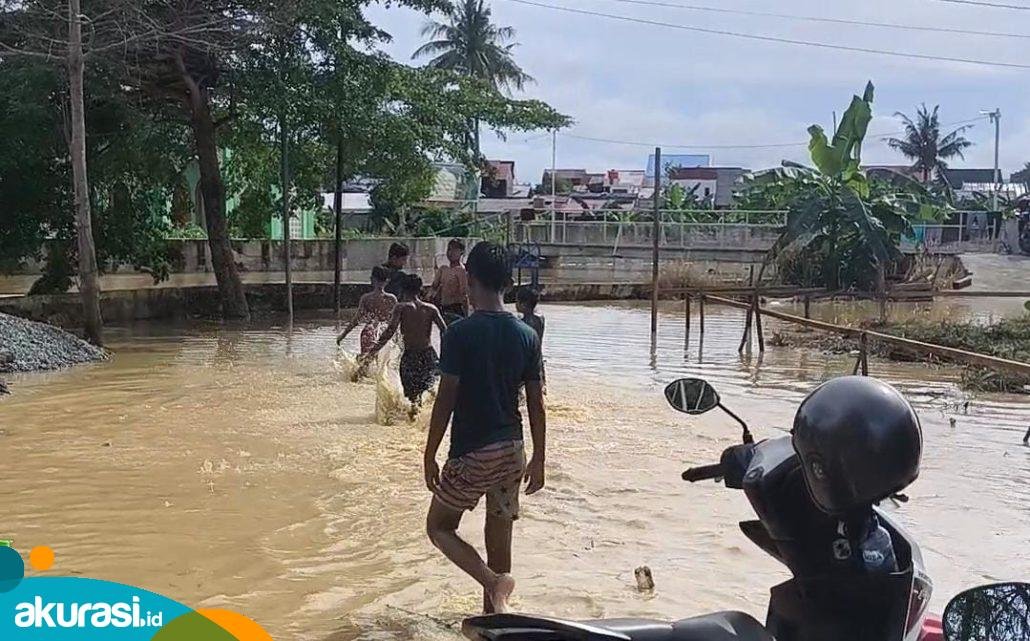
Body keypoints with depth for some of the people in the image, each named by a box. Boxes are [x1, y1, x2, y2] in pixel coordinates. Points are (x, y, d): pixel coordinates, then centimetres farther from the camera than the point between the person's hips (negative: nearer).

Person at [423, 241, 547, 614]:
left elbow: (446, 400, -14)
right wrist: (539, 459, 13)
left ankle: (493, 581, -10)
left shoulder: (460, 333, -13)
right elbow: (536, 405, 5)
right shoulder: (527, 336, 2)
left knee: (439, 526, 12)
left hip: (472, 454, -5)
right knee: (499, 536, 15)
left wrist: (429, 457, -6)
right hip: (511, 451, 5)